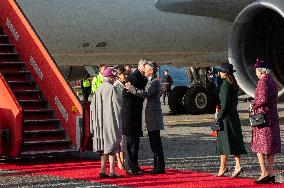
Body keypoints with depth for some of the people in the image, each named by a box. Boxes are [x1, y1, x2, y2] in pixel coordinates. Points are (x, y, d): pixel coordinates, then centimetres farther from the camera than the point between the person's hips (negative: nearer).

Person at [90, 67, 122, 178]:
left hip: (101, 122, 6)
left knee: (104, 146, 12)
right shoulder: (112, 89, -13)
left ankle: (102, 170, 11)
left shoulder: (98, 89, 6)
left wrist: (95, 124, 14)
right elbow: (118, 105, -13)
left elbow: (93, 106, 9)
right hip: (111, 121, -6)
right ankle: (112, 171, -3)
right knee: (112, 145, -1)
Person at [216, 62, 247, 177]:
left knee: (224, 141, -1)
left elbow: (225, 103, -18)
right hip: (234, 115, 9)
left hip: (226, 116, -9)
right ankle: (237, 166, 0)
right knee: (235, 141, 7)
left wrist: (219, 117, -14)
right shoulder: (234, 85, 12)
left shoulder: (225, 85, -15)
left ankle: (223, 168, 4)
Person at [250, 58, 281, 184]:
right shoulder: (272, 81, 13)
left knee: (259, 145, -3)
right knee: (271, 145, 11)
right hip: (273, 116, 9)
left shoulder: (263, 81, -14)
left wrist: (254, 105, -6)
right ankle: (271, 173, 13)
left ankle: (264, 173, -9)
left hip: (263, 117, -9)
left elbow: (263, 99, -22)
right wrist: (256, 103, 14)